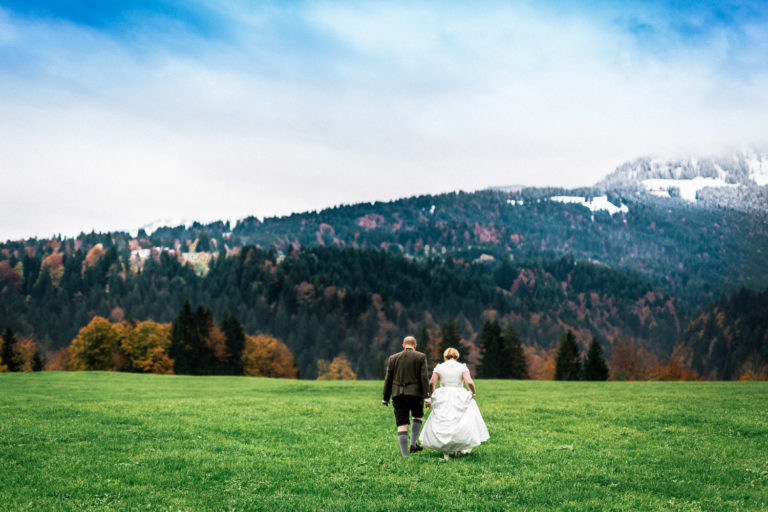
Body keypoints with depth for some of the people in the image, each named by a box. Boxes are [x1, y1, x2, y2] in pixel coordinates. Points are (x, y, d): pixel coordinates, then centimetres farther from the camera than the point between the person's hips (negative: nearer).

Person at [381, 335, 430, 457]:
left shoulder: (393, 358, 7)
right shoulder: (421, 357, 1)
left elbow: (388, 379, 8)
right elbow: (424, 377, -6)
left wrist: (385, 398, 13)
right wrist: (426, 396, -6)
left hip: (398, 394, 1)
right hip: (415, 393, -1)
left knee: (402, 425, 2)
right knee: (418, 416, 24)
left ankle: (405, 455, -2)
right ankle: (413, 444, 11)